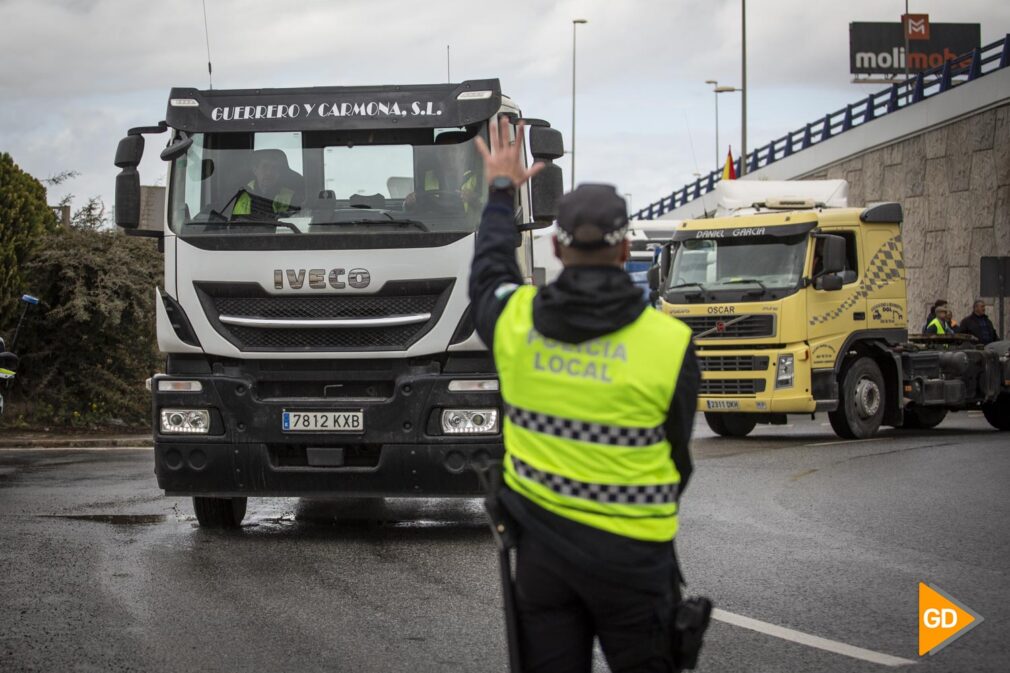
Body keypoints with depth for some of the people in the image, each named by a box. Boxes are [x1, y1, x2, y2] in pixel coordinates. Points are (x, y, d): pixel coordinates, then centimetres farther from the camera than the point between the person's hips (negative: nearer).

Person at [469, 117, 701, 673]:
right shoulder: (668, 343, -13)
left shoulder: (515, 319, -6)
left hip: (540, 542, 3)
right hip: (629, 554, -3)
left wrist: (500, 194, 34)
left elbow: (488, 272, 21)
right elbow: (677, 455, -1)